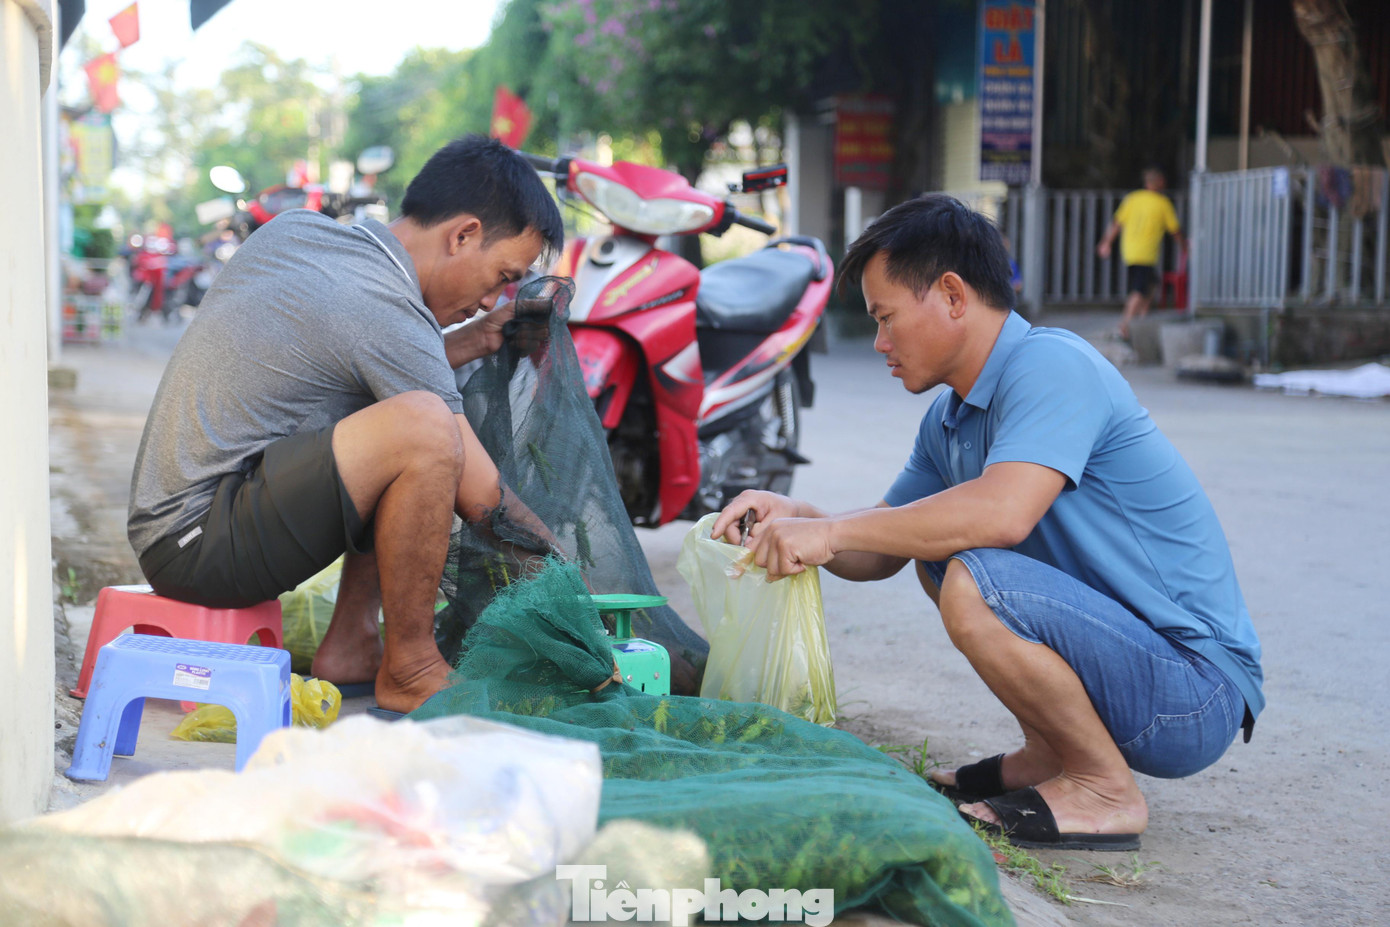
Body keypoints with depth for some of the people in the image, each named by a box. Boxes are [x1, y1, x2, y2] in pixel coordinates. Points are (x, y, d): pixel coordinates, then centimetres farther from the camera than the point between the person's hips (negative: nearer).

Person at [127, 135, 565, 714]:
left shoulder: (295, 230, 9)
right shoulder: (388, 314, -16)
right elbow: (483, 501, -11)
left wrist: (476, 340, 18)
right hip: (196, 547, -10)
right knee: (424, 427, -28)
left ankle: (352, 643, 12)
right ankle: (409, 671, -10)